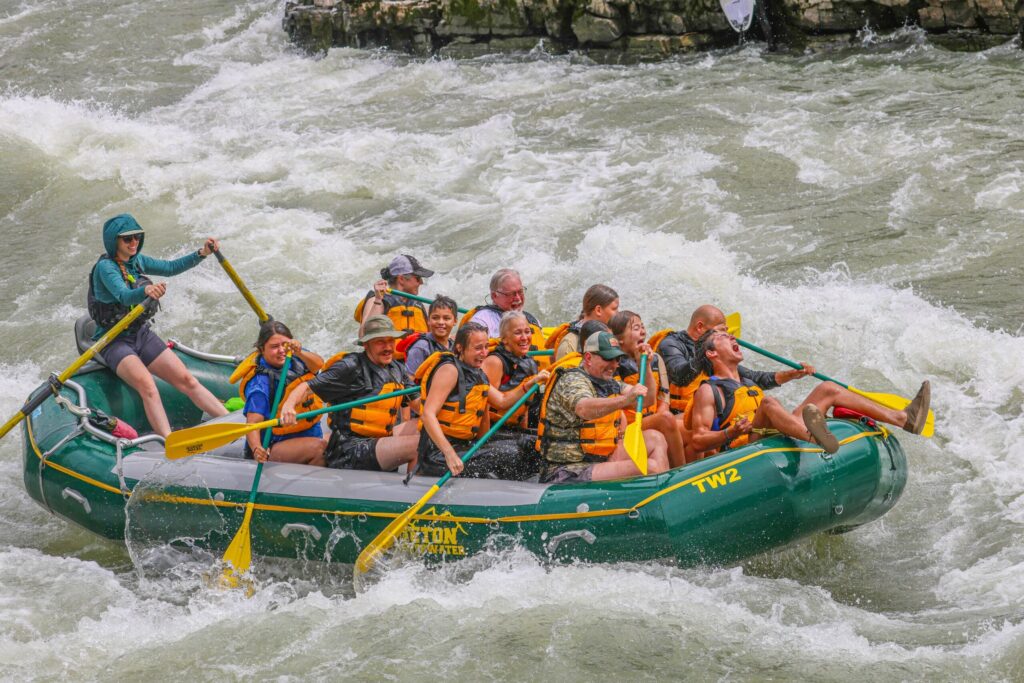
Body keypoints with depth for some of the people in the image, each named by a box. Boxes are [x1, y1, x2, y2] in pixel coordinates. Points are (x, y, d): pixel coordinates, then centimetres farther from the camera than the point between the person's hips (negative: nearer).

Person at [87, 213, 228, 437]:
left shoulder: (136, 261, 8)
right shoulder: (105, 267, -15)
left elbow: (170, 268, 10)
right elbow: (123, 296, -31)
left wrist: (201, 254, -4)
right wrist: (145, 291, -52)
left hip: (142, 335, 7)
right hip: (114, 341, -7)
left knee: (186, 380, -5)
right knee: (147, 385, -30)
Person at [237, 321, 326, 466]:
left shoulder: (293, 359, 3)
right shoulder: (259, 382, -18)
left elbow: (318, 364, -16)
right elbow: (253, 421, -27)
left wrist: (300, 353, -37)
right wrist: (257, 449, -46)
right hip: (276, 445, -8)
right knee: (319, 447, -30)